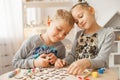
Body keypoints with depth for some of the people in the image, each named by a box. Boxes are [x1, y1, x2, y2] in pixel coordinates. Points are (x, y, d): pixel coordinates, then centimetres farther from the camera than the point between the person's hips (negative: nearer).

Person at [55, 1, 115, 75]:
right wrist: (64, 61, -10)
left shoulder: (107, 33, -5)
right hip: (78, 73, 5)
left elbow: (102, 60, -17)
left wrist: (87, 63, -36)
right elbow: (72, 55, 12)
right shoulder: (79, 34, 13)